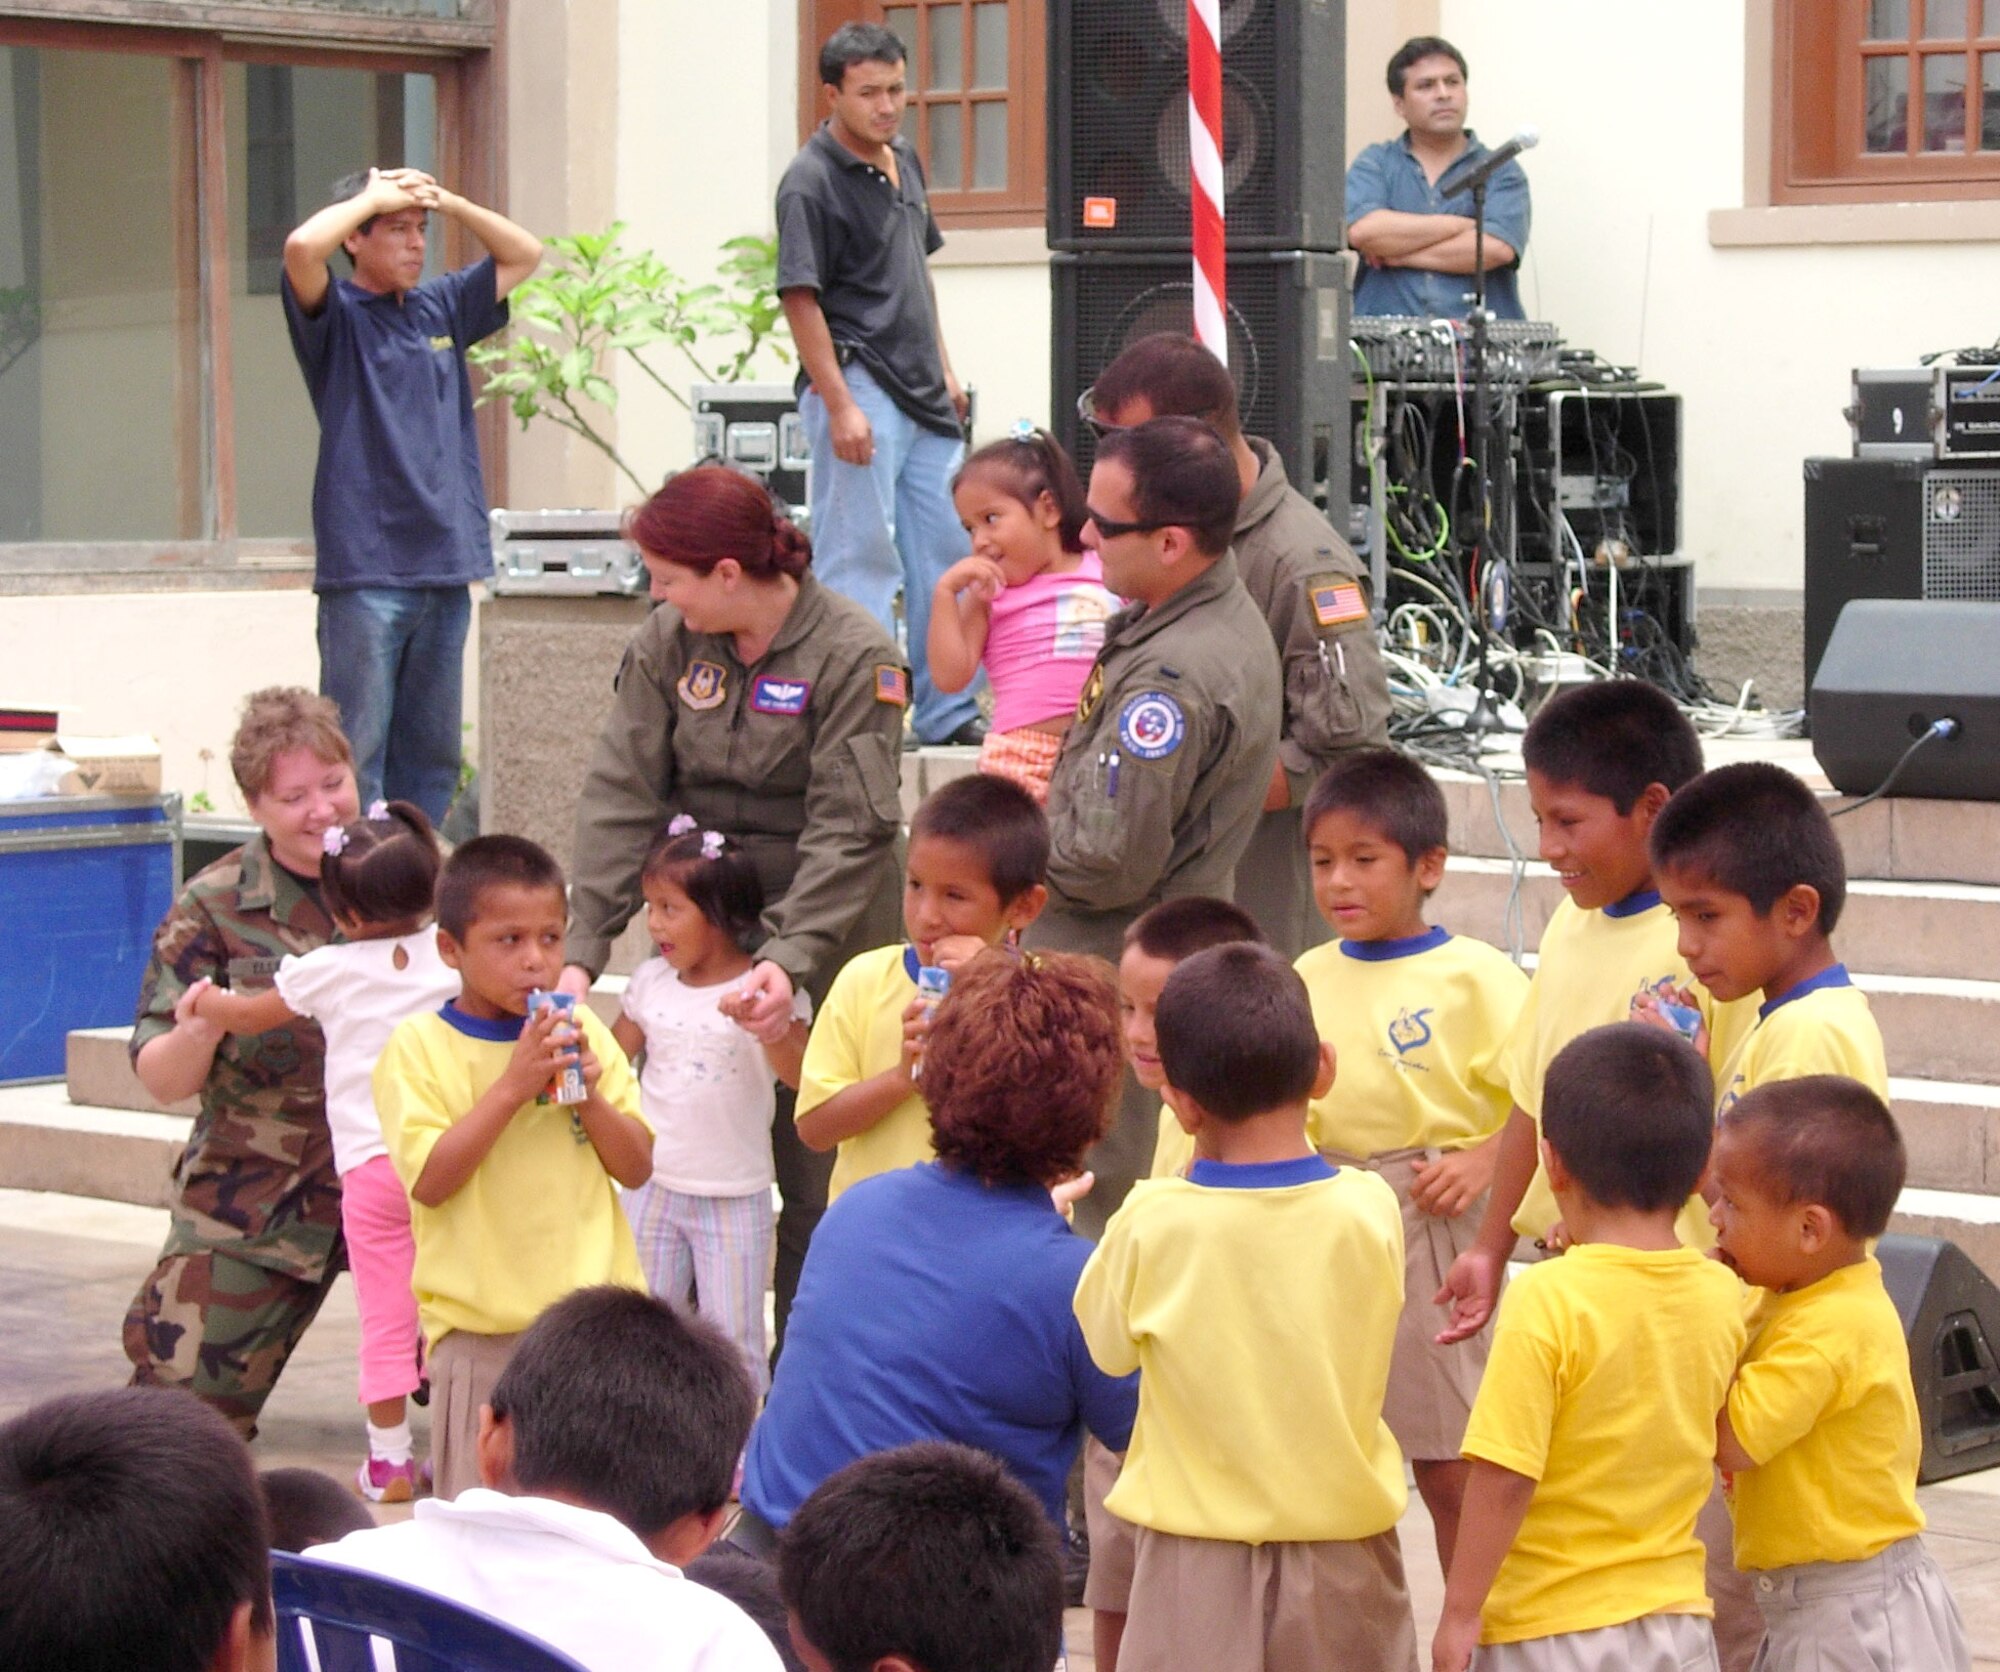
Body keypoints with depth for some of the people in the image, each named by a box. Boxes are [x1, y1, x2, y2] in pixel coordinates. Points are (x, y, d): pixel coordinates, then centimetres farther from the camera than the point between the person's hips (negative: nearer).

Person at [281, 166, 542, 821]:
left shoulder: (441, 307, 15)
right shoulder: (337, 317, -2)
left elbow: (524, 255, 23)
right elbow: (302, 247, -21)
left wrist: (446, 199, 9)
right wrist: (372, 197, -5)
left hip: (445, 569, 6)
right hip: (365, 573, -6)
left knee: (432, 755, 10)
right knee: (357, 753, -7)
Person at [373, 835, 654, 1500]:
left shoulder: (585, 1034, 10)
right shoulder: (418, 1047, -3)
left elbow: (637, 1168, 8)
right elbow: (430, 1179, -14)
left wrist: (588, 1094, -9)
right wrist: (512, 1086, -19)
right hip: (483, 1328, -3)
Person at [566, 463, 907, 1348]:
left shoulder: (852, 654, -12)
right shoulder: (665, 642, 2)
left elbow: (848, 833, -17)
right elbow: (619, 799, -2)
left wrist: (792, 959, -29)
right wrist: (581, 947, -14)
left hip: (818, 949, -4)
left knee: (812, 1175, 1)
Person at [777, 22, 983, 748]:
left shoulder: (905, 161, 13)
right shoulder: (811, 183, -13)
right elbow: (801, 299, -17)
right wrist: (840, 407, -22)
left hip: (921, 392, 9)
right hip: (857, 382, -9)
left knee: (945, 551, 13)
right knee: (860, 559, -7)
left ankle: (947, 712, 23)